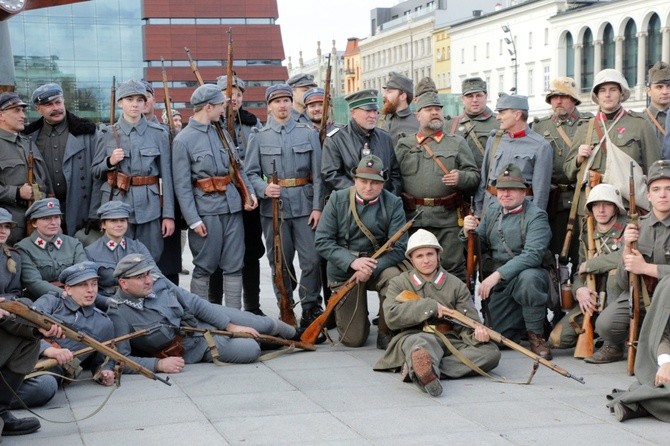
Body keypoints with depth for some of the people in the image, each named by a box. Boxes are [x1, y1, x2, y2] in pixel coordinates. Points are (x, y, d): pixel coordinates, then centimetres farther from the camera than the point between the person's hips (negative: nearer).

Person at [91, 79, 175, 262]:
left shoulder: (158, 134, 3)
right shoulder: (108, 134, 5)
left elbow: (166, 176, 3)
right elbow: (95, 172, 12)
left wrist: (168, 214, -2)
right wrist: (110, 162, -9)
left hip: (149, 207, 0)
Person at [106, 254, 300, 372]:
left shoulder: (159, 283, -9)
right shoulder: (118, 315, -25)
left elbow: (195, 303, -3)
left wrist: (230, 326, -6)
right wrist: (158, 364, -37)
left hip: (206, 317, 5)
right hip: (193, 350, -5)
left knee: (265, 324, 7)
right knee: (251, 350, -16)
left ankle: (298, 335, 41)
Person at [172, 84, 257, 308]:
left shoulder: (220, 132, 13)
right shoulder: (183, 140, -6)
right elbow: (182, 185, -9)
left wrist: (249, 191, 4)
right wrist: (193, 220, -13)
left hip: (233, 205, 6)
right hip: (206, 210, -6)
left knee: (234, 264, 6)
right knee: (204, 267, 3)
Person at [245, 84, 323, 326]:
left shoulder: (308, 134, 7)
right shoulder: (259, 137, 6)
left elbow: (317, 174, 4)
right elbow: (251, 172, 5)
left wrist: (317, 206, -4)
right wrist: (263, 188, -16)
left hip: (304, 204, 0)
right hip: (273, 207, 0)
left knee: (312, 259, -4)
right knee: (279, 262, 5)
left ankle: (310, 308, 9)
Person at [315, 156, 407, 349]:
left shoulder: (393, 204, -8)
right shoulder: (337, 200, -7)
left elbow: (398, 248, -13)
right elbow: (322, 241, -11)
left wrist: (372, 269, -29)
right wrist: (352, 262, -25)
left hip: (379, 265, 0)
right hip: (344, 270, 0)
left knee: (394, 277, -36)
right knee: (353, 340, -3)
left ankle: (386, 333, -12)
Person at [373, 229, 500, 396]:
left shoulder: (456, 285, 18)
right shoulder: (399, 283, 13)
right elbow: (392, 317, -5)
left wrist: (478, 332, -16)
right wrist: (430, 306, -10)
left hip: (450, 340, 3)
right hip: (413, 337, -3)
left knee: (491, 351, -26)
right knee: (422, 342, -39)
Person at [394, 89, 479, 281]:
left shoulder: (457, 143, 10)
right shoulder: (404, 145, 11)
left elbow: (475, 175, 7)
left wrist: (461, 178, -15)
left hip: (448, 220, -1)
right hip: (412, 219, 1)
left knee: (453, 266, -1)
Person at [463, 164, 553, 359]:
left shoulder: (536, 216, -10)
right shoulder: (492, 211, 10)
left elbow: (532, 255, -25)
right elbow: (480, 247, 15)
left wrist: (497, 275, -32)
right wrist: (468, 233, -9)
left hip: (527, 274, -5)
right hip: (498, 284, 5)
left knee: (528, 277, -40)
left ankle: (536, 335, -20)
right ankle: (523, 324, 33)